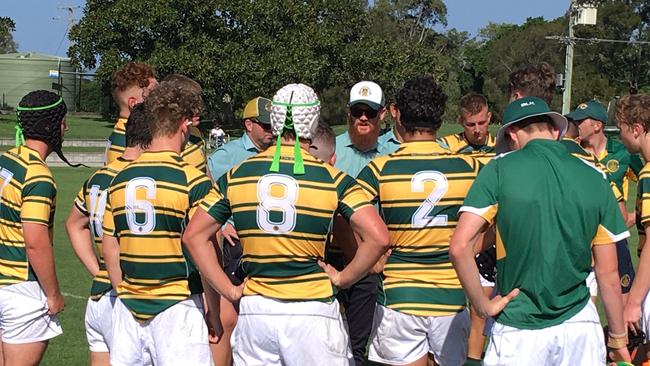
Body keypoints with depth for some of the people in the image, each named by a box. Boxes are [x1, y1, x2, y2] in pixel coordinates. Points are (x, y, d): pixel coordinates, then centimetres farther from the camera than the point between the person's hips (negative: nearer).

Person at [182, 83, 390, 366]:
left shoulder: (236, 176, 3)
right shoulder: (332, 178, -5)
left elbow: (193, 236, 5)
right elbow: (378, 238, -12)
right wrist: (343, 279, 0)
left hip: (254, 311, 3)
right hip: (313, 309, -2)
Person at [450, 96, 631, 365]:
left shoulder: (500, 169, -7)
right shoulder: (595, 177, 1)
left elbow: (460, 247, -15)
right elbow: (608, 274, 3)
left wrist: (483, 305, -3)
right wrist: (618, 339, 14)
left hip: (519, 330, -2)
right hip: (581, 323, 2)